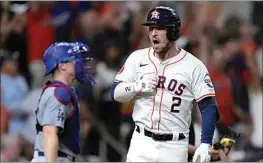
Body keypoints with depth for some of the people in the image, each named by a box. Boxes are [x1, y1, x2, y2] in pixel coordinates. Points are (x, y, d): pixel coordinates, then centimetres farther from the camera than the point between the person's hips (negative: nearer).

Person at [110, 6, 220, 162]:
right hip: (142, 142, 2)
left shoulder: (194, 66, -4)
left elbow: (209, 108, -7)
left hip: (174, 148, -2)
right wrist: (136, 87, -15)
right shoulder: (138, 58, 5)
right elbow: (116, 93, 6)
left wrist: (205, 144, -18)